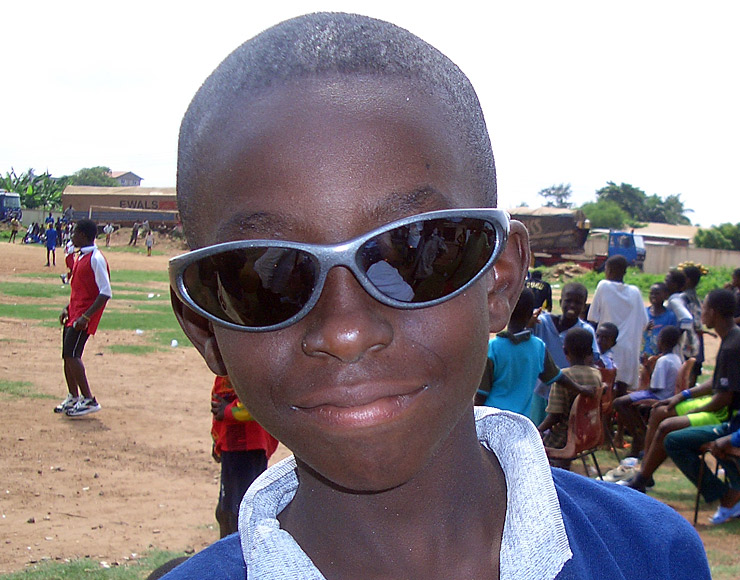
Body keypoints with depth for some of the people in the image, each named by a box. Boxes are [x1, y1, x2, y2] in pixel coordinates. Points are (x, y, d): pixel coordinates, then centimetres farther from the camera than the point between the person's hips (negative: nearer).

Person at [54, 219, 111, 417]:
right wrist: (68, 308, 13)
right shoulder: (81, 257, 14)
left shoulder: (96, 259, -16)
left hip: (84, 316, -10)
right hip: (74, 312, 10)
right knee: (67, 355, 11)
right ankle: (73, 397, 22)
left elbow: (106, 293, -20)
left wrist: (86, 317, -24)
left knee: (72, 354, -16)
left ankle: (89, 400, -12)